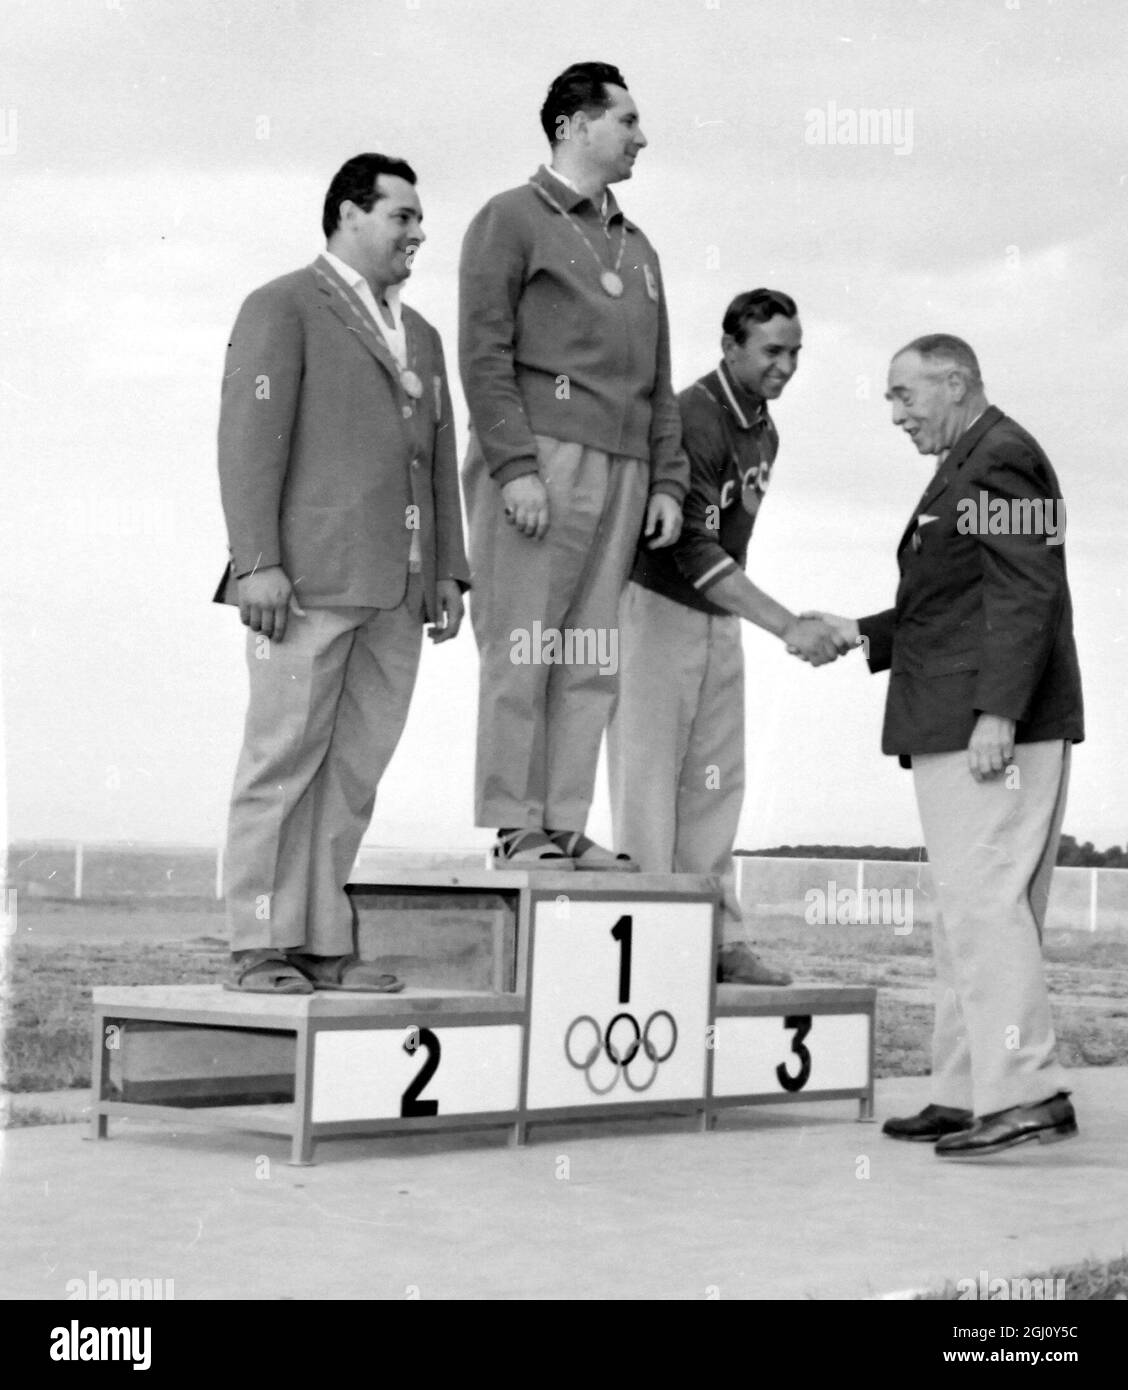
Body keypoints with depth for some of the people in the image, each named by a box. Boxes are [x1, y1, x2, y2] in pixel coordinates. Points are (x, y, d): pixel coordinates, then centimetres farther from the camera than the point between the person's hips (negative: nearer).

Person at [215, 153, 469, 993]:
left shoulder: (419, 335, 24)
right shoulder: (284, 308, 2)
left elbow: (440, 461, 22)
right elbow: (251, 438, -7)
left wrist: (449, 571, 12)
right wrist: (258, 562, -15)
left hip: (395, 591, 7)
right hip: (308, 579, -7)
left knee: (355, 769, 4)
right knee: (284, 759, -5)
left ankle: (326, 944, 6)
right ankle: (261, 948, -2)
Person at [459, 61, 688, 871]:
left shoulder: (637, 248, 24)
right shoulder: (513, 220, 3)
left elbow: (659, 381, 23)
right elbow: (484, 354, -6)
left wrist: (669, 479, 13)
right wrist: (515, 465, -16)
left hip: (621, 470, 7)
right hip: (539, 460, -6)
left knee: (593, 663, 3)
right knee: (522, 653, -6)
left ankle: (567, 829, 5)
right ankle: (516, 833, -4)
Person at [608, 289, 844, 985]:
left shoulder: (764, 432, 10)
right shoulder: (693, 419, -19)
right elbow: (693, 549, -26)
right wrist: (788, 626, -32)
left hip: (719, 618, 8)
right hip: (655, 607, -8)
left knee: (716, 783, 6)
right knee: (650, 777, -7)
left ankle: (718, 937, 9)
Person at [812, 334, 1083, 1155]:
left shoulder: (1001, 458, -8)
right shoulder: (967, 468, 24)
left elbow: (1025, 594, -18)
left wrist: (997, 711, -24)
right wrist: (861, 635, 17)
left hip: (996, 727, -11)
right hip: (952, 729, 11)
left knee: (984, 901, -13)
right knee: (969, 910, 9)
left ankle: (1027, 1092, -13)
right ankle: (967, 1095, 13)